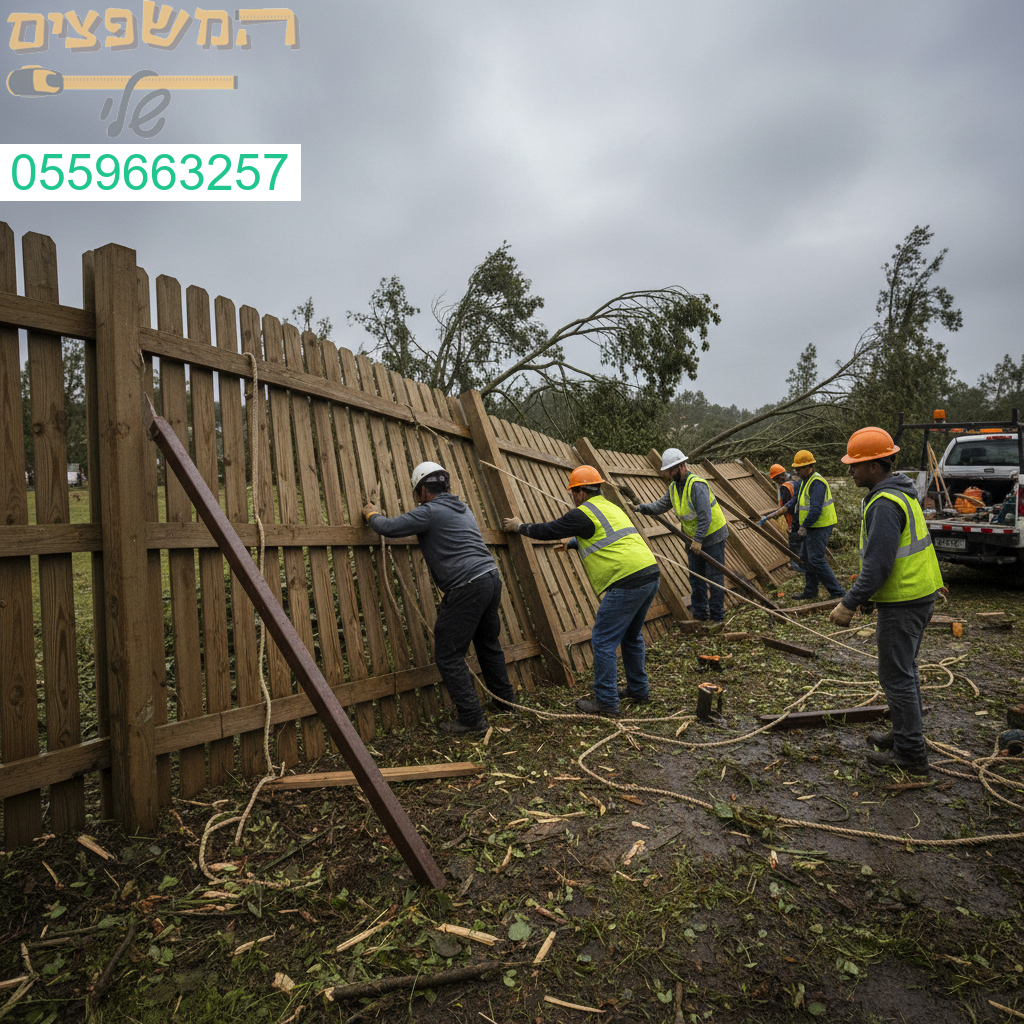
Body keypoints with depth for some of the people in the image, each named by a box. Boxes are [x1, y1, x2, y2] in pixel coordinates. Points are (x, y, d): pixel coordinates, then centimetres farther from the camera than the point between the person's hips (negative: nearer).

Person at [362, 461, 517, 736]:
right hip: (491, 579, 9)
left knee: (449, 656, 0)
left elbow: (389, 528, -8)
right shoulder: (463, 509, 21)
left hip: (467, 588, -9)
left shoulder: (430, 511, -6)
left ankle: (472, 718, 3)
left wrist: (371, 515, 13)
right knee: (488, 644, 24)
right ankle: (504, 700, 37)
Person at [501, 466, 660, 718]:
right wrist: (572, 543, 54)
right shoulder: (610, 507, 23)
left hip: (628, 582, -9)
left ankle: (606, 702, 7)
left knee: (603, 640, 1)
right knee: (631, 635, 24)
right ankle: (638, 690, 35)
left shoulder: (583, 514, -5)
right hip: (651, 575, 9)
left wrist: (519, 526, 20)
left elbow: (547, 530, 3)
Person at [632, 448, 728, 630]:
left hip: (713, 535, -9)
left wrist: (698, 540, -28)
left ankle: (717, 618, 8)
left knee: (714, 578, -1)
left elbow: (705, 516, -28)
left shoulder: (696, 485, -24)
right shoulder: (674, 486, 4)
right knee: (696, 578, 11)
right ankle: (700, 616, 20)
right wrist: (641, 508, -12)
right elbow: (660, 506, 3)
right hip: (694, 537, 9)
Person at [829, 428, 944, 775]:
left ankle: (910, 754, 10)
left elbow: (879, 565, -26)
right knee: (904, 669, 21)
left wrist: (849, 604, -21)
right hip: (920, 592, 11)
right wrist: (865, 592, 23)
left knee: (896, 676, 0)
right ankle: (905, 735, 34)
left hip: (902, 602, -11)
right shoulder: (900, 493, 12)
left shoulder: (884, 504, -22)